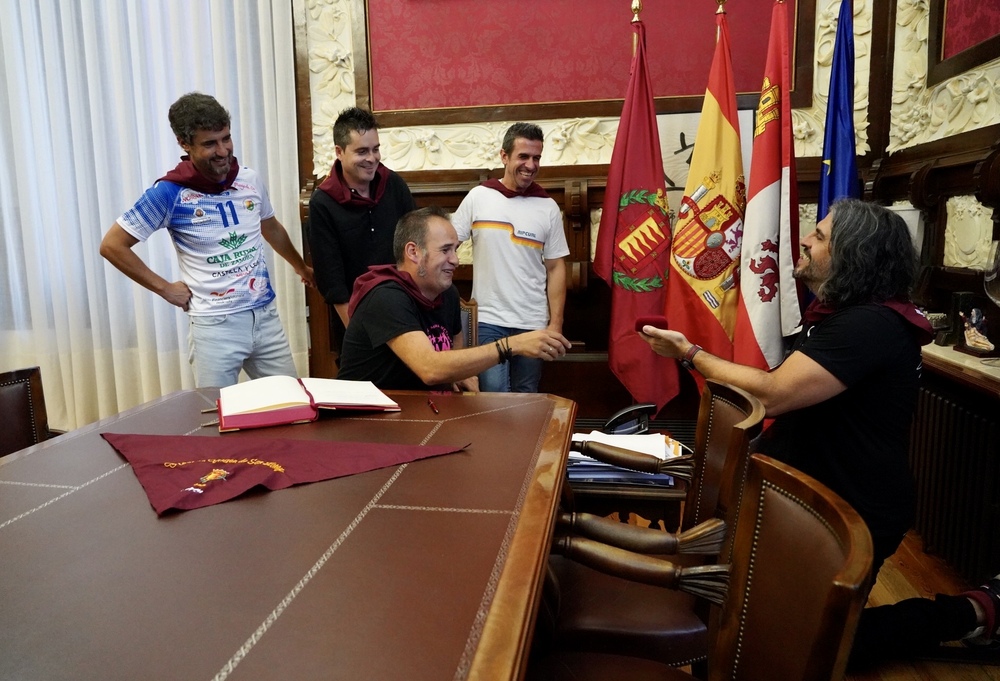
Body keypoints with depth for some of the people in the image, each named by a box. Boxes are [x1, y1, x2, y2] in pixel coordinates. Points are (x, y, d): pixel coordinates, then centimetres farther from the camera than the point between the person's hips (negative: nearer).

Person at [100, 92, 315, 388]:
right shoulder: (170, 192, -10)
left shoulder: (251, 180, 3)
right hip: (216, 324, -4)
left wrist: (301, 268, 32)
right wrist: (165, 288, -5)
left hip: (266, 316, 4)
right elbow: (112, 245, -4)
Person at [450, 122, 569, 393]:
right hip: (488, 320, -1)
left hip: (533, 323, 2)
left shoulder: (548, 207, 2)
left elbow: (555, 268, 3)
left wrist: (556, 323, -2)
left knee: (526, 398, 13)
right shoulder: (478, 197, -1)